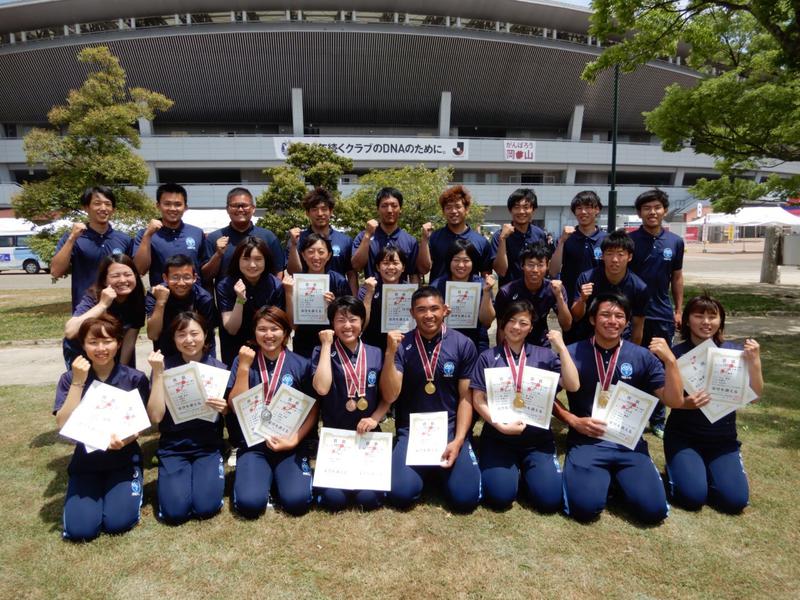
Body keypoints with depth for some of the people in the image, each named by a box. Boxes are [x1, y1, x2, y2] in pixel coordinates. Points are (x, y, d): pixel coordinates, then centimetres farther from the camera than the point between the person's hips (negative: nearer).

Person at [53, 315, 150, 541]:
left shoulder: (135, 379, -8)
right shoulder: (69, 379, -4)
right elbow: (63, 424, -15)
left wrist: (123, 439, -29)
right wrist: (78, 382, -22)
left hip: (124, 460, -1)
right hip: (85, 462, 2)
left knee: (118, 523, -17)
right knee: (80, 529, -14)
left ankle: (131, 488, 15)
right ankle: (97, 491, 17)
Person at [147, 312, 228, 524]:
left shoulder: (218, 368, -3)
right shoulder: (165, 366, -5)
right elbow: (155, 417, -14)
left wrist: (224, 408, -20)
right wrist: (158, 374, -20)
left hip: (208, 445, 0)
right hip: (172, 446, 0)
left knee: (206, 508, -16)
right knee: (175, 512, -15)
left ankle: (212, 474, 15)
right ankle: (170, 477, 16)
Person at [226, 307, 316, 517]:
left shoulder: (300, 364, 0)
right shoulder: (243, 360, 2)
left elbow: (312, 410, 2)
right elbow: (236, 406, -6)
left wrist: (294, 440, -12)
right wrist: (244, 367, -14)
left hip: (292, 446, 0)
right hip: (253, 444, 0)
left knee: (297, 501, -21)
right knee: (249, 503, -22)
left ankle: (280, 475, 10)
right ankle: (265, 475, 9)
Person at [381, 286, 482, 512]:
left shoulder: (463, 345, -3)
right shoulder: (401, 345, -4)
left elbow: (466, 398, -1)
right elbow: (390, 396, -10)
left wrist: (458, 440, -11)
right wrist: (390, 353, -22)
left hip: (451, 430, 0)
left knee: (465, 497, -16)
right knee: (401, 494, -19)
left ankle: (441, 468, 16)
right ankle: (426, 469, 14)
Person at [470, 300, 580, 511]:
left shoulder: (545, 355, 7)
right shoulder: (488, 357, 4)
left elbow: (573, 386, -5)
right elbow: (478, 399, -2)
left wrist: (561, 347, -7)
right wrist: (502, 426, -15)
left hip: (537, 438, 1)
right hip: (498, 436, -1)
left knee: (549, 500, -15)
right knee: (500, 497, -18)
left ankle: (524, 469, 16)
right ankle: (513, 469, 15)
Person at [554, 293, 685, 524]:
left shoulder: (643, 356, 2)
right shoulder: (572, 354, -3)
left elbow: (675, 401, -3)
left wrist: (670, 360, -15)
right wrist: (574, 421, -10)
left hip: (629, 444, 2)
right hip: (586, 441, -2)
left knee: (653, 509, -17)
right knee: (584, 507, -23)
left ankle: (619, 478, 15)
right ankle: (602, 477, 12)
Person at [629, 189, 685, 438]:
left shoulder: (675, 242, 4)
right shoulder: (629, 240, -5)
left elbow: (677, 277, 12)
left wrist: (679, 310, 9)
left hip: (663, 315, 3)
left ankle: (658, 420, 24)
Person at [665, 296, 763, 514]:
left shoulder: (734, 352, -3)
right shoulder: (677, 354, -10)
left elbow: (754, 395, -8)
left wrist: (754, 362, -22)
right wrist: (685, 403, -30)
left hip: (723, 439, 3)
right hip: (683, 436, -2)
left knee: (735, 501, -12)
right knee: (693, 497, -18)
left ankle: (705, 470, 19)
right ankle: (677, 467, 16)